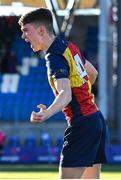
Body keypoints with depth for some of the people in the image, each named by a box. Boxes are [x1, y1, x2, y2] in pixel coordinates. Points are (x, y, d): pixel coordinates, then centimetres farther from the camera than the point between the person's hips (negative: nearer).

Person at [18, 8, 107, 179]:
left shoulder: (55, 57, -17)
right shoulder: (68, 45, 11)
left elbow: (65, 93, -33)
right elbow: (93, 73, 25)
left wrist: (47, 113, -51)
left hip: (81, 125, -10)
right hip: (96, 119, 10)